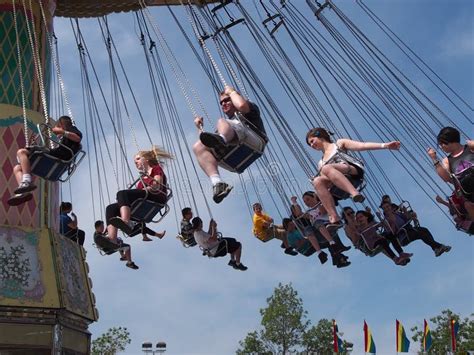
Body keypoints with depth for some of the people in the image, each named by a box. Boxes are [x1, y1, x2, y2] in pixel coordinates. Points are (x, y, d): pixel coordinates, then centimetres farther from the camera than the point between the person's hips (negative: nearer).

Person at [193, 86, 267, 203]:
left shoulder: (249, 111, 26)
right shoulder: (228, 121, 43)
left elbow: (241, 105, -2)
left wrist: (231, 91, 14)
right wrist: (200, 127, 28)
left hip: (254, 144, -5)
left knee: (222, 122, -26)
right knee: (198, 147, -17)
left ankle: (221, 140, -67)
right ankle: (217, 183, -41)